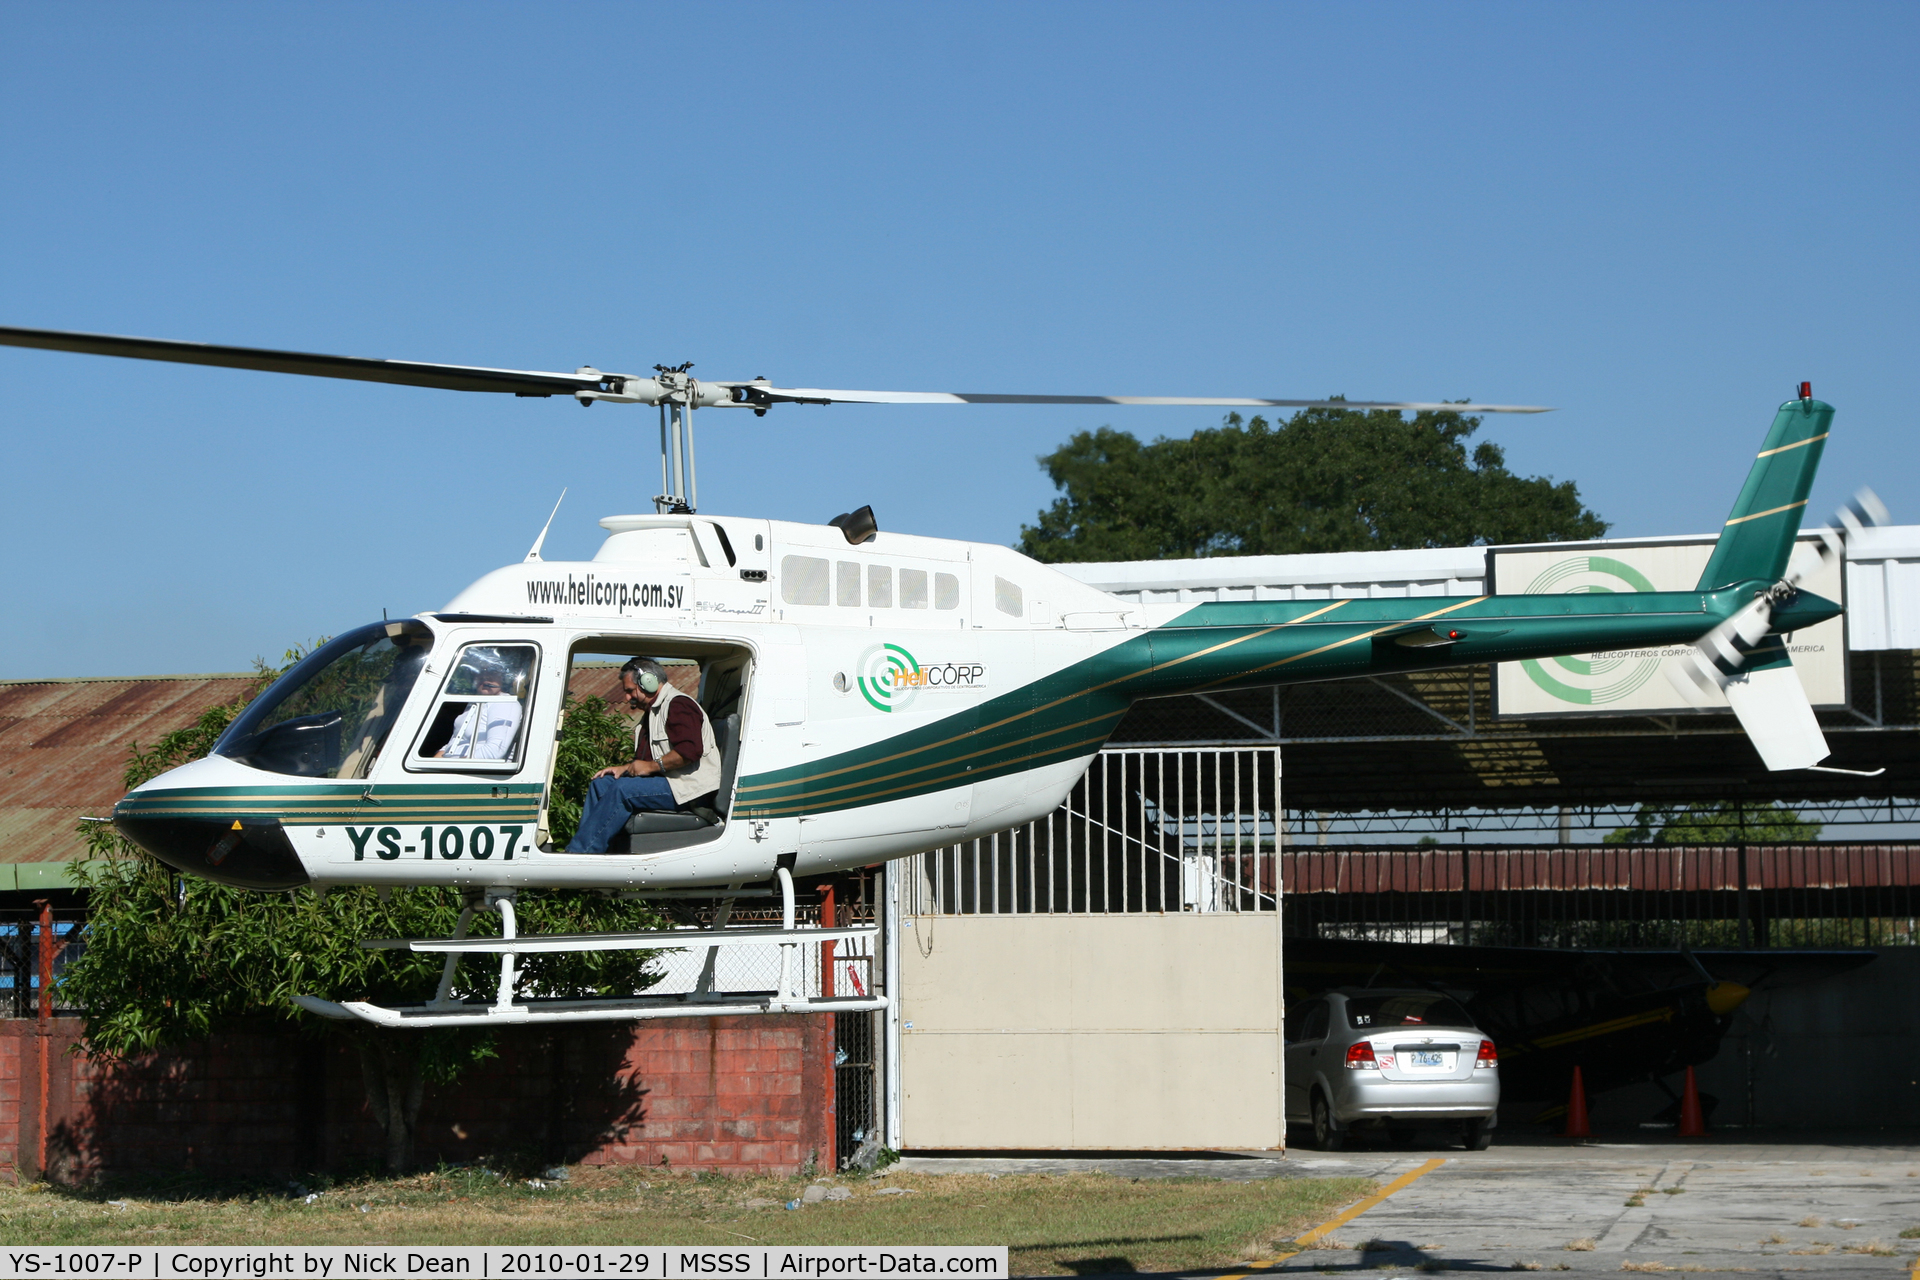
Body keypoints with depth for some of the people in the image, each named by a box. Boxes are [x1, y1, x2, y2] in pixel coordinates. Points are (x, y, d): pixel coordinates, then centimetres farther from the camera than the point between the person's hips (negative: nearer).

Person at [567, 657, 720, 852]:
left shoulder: (678, 705, -10)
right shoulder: (653, 711, 25)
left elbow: (690, 750, -24)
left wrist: (652, 766, -19)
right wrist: (624, 768, 14)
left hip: (688, 787, -11)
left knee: (622, 790, -27)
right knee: (600, 784, 3)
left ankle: (579, 852, -29)